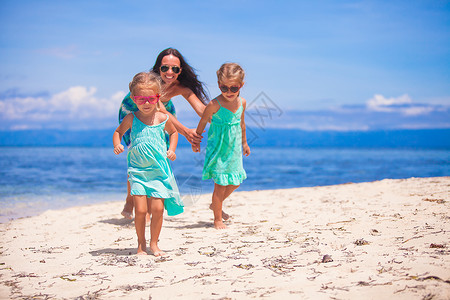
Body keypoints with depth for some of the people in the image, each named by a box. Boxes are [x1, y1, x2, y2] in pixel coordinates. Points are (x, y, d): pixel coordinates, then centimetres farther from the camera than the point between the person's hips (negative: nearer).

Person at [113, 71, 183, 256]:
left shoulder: (163, 119, -1)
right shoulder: (131, 119, -3)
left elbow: (173, 132, 18)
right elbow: (118, 132, 14)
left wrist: (171, 150, 4)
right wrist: (117, 145, -5)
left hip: (159, 171, 1)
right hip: (137, 171, -1)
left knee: (158, 209, -3)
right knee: (140, 210, -6)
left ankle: (154, 243, 16)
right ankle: (141, 244, 14)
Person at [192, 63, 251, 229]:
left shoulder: (241, 102, -1)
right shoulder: (215, 104, -18)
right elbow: (203, 122, -5)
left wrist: (244, 142, 24)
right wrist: (196, 141, 5)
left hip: (234, 148, 6)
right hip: (218, 148, -6)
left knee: (235, 182, 13)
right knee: (220, 184, -4)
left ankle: (216, 205, 38)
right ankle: (217, 219, 11)